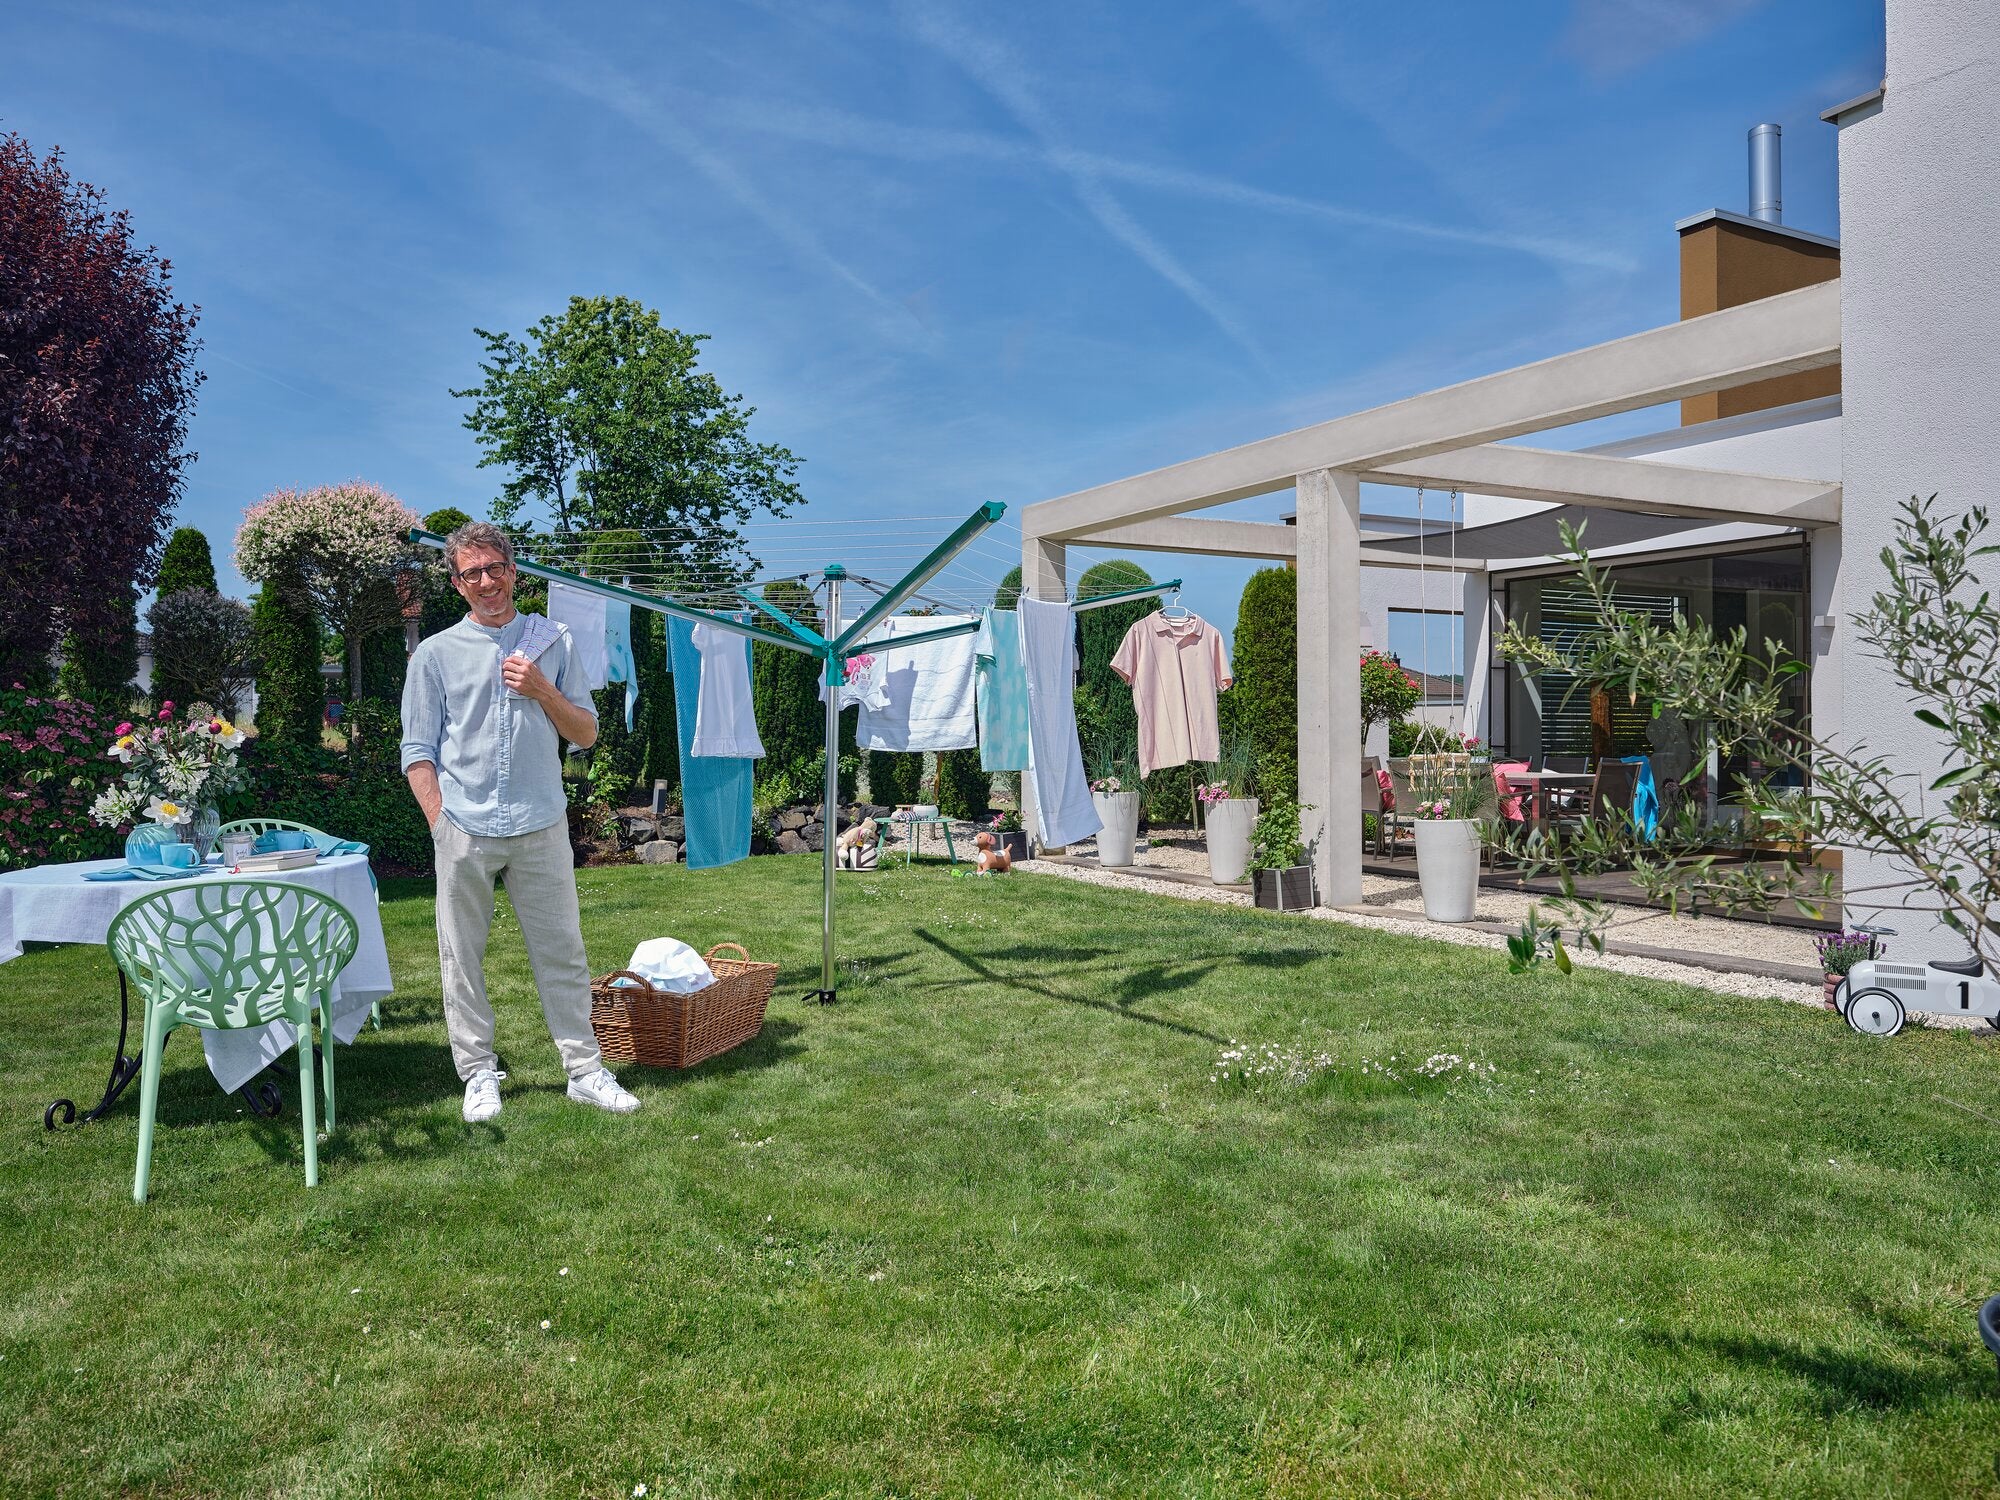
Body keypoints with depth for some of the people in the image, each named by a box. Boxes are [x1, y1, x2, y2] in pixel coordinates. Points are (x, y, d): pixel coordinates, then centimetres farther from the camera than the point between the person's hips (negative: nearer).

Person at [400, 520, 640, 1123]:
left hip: (542, 826, 1)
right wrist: (441, 823, -6)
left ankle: (585, 1070, 13)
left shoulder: (552, 642, 9)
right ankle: (479, 1073, 20)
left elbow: (586, 734, 9)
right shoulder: (436, 654, 5)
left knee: (562, 952, 5)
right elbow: (418, 752, 4)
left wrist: (542, 691, -6)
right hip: (465, 830, 0)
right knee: (462, 959, 7)